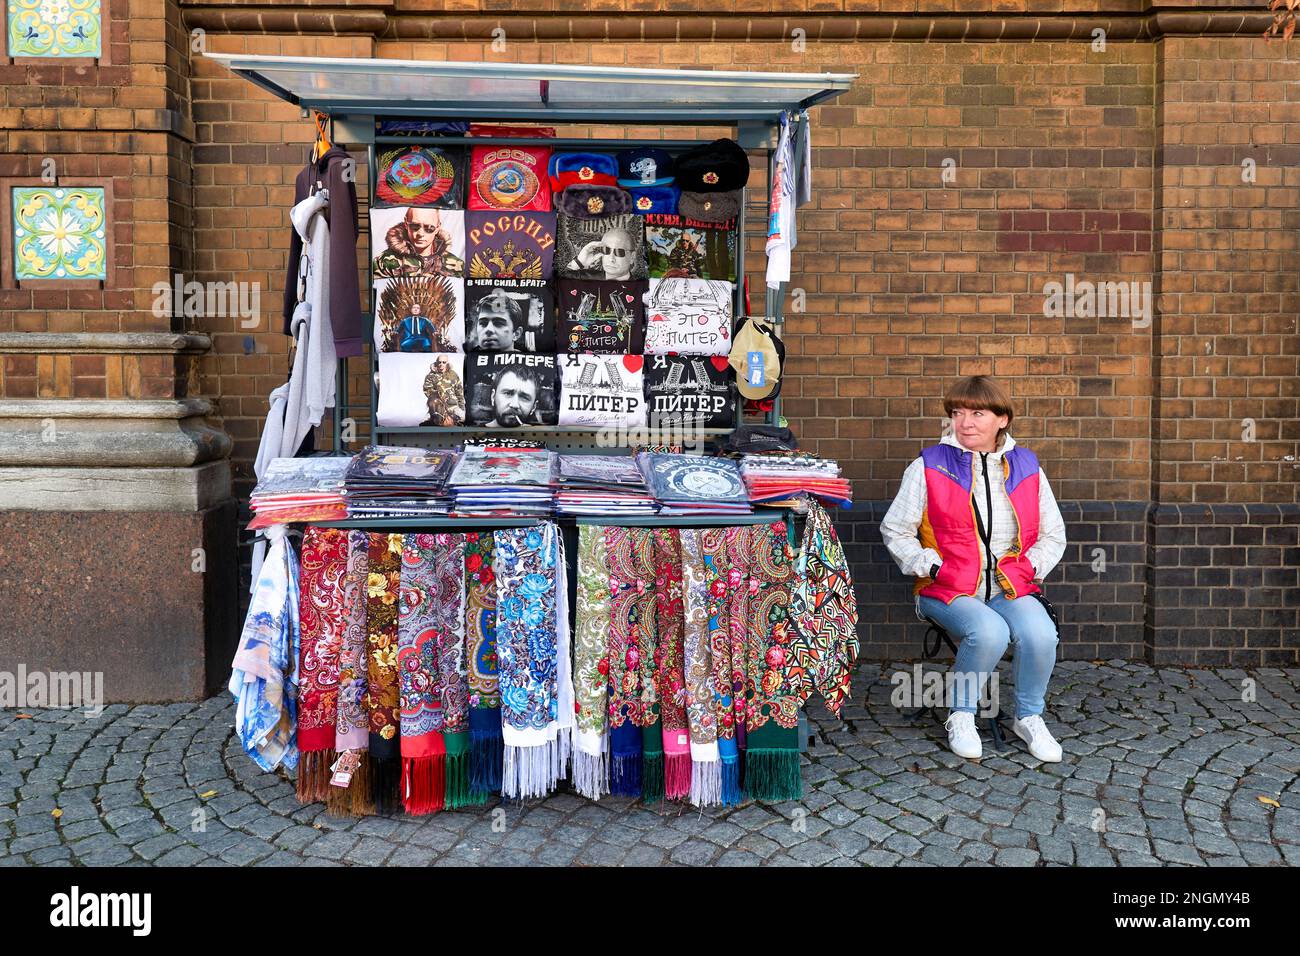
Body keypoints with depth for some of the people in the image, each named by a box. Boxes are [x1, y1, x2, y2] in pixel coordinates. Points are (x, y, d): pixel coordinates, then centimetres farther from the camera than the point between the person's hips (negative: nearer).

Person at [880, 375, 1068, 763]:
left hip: (1010, 589, 3)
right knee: (990, 632, -33)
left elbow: (1053, 534, 19)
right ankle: (961, 716, -6)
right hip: (948, 590, -3)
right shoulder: (929, 466, 2)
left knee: (1040, 633, -28)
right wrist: (932, 567, -8)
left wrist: (1027, 568, -1)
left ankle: (1029, 717, 0)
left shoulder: (1026, 467, 10)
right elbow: (895, 529, 6)